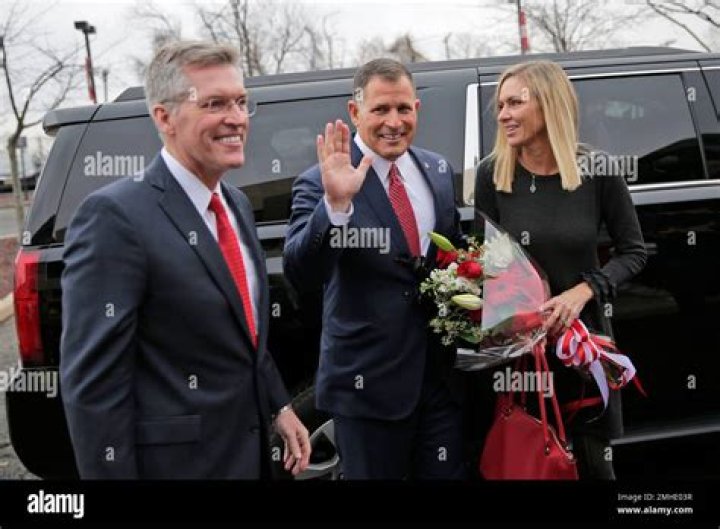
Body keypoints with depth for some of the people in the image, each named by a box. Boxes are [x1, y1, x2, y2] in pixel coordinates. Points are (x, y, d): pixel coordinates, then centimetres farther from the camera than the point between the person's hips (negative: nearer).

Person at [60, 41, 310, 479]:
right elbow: (93, 384, -21)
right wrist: (112, 472, -20)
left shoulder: (237, 204, 8)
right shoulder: (116, 216, -20)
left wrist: (279, 406, 11)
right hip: (177, 460, -8)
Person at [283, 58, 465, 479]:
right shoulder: (321, 184, -12)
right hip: (369, 382, -5)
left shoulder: (439, 171, 6)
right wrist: (335, 203, -37)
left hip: (441, 376, 5)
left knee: (447, 473, 14)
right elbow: (300, 275, -24)